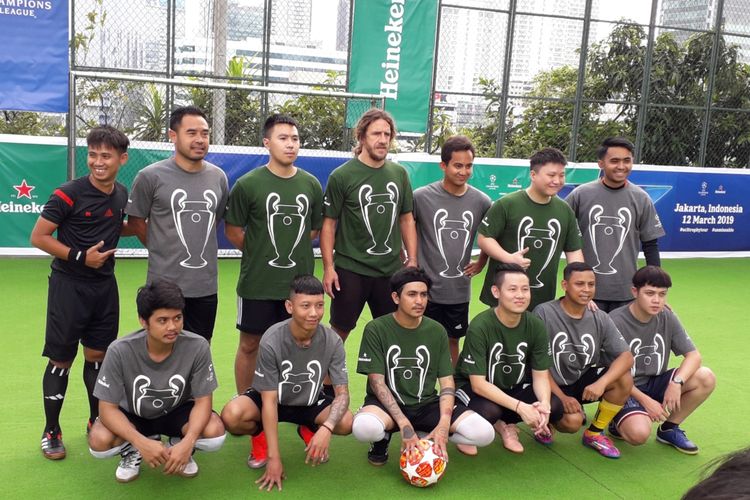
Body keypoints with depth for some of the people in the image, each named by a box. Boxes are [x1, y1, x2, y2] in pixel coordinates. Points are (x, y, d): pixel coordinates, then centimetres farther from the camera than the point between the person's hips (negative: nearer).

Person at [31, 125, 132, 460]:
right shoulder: (69, 193, -14)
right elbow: (38, 237, -12)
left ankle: (96, 421, 29)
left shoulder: (122, 195, 3)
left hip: (105, 285, 5)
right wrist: (80, 256, -17)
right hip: (69, 285, -5)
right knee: (61, 359, 1)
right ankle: (51, 431, 16)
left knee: (98, 355, 13)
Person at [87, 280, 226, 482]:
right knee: (99, 442, -29)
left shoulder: (197, 347, -27)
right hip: (132, 415, 0)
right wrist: (142, 442, -38)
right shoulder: (120, 351, -28)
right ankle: (132, 450, 7)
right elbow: (107, 408, -22)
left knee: (214, 433, -28)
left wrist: (187, 442, -37)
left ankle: (178, 446, 7)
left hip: (176, 412, 0)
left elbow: (203, 400, -19)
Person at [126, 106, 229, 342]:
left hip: (206, 286, 4)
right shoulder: (151, 176, -8)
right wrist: (162, 251, 6)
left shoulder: (218, 177, 6)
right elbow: (136, 221, 1)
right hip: (165, 284, -4)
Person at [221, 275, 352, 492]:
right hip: (272, 399, -2)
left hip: (310, 402, 2)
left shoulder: (332, 341, -21)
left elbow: (342, 393, -19)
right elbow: (270, 401, -25)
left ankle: (309, 431, 10)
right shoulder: (272, 341, -28)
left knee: (346, 422, -27)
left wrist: (326, 428, -40)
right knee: (231, 416, -32)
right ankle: (261, 434, 6)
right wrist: (274, 457, -26)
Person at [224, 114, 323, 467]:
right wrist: (262, 254, 5)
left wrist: (293, 251, 8)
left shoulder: (311, 184, 4)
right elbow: (233, 230, 0)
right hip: (258, 282, -3)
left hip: (300, 281, 3)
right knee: (250, 345, 7)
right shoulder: (248, 184, -7)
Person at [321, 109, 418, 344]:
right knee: (339, 331, 6)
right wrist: (328, 267, -9)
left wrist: (412, 260, 6)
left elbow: (407, 219, 12)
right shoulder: (342, 176, -6)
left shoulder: (399, 174, 5)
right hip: (350, 269, -3)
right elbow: (329, 223, -4)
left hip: (391, 270, 4)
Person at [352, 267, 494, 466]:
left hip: (427, 404, 3)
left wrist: (443, 424, -18)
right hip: (387, 404, -2)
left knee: (484, 433, -21)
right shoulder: (376, 329, -8)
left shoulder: (437, 331, 1)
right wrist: (403, 424, -24)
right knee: (364, 427, -38)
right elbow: (377, 382, -12)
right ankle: (383, 438, 0)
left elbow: (447, 382, 0)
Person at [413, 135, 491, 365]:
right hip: (426, 289, -3)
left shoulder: (482, 202, 0)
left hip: (460, 291, 3)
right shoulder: (422, 197, -9)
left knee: (453, 341, 16)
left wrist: (481, 263, 12)